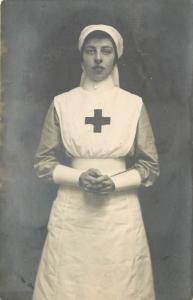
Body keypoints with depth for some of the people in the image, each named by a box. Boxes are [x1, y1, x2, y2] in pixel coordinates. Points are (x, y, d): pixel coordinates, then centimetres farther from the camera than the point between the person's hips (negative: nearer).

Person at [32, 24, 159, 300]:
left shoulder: (134, 104, 1)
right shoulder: (62, 104, 2)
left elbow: (151, 166, 4)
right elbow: (43, 162, 4)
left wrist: (115, 183, -13)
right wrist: (78, 178, -13)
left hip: (121, 212, 0)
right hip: (72, 212, 0)